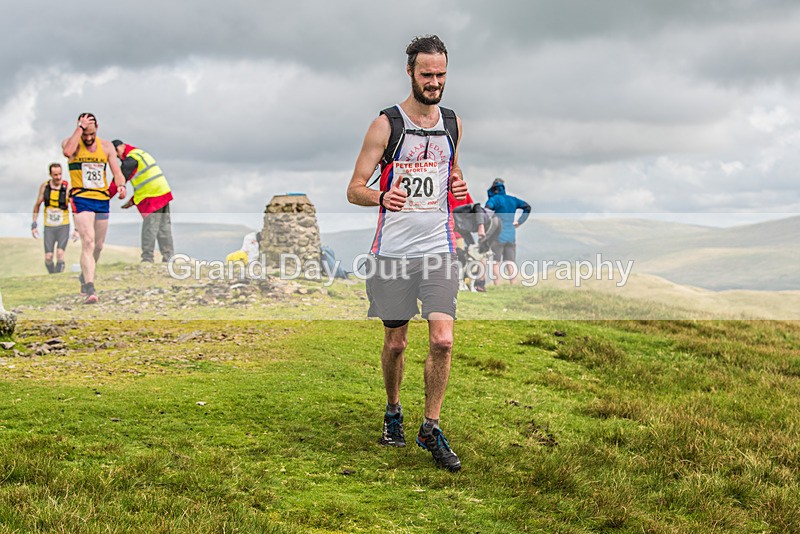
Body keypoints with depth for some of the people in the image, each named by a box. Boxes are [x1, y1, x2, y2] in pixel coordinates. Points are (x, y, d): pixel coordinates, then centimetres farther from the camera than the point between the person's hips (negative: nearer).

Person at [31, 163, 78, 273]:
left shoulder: (68, 187, -11)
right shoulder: (44, 186, -3)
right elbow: (37, 205, 9)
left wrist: (77, 229, -9)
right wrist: (34, 224, 6)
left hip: (63, 226, -2)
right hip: (48, 227, 2)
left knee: (60, 253, -18)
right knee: (48, 258, -3)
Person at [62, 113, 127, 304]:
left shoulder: (106, 146, 8)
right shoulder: (71, 142, -3)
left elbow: (117, 173, 7)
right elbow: (68, 152, -28)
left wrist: (121, 186, -14)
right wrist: (80, 128, -23)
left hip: (102, 200, 5)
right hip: (81, 200, -5)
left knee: (98, 246, 14)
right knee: (88, 242, -21)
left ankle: (85, 277, 39)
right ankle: (90, 289, -27)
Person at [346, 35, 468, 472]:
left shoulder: (452, 123, 8)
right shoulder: (386, 124, -5)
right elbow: (354, 190, -6)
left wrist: (459, 186, 2)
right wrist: (382, 197, -28)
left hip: (439, 250, 2)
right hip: (393, 250, -2)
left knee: (442, 340, -9)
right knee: (395, 342, 9)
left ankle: (430, 428, 4)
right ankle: (393, 413, 33)